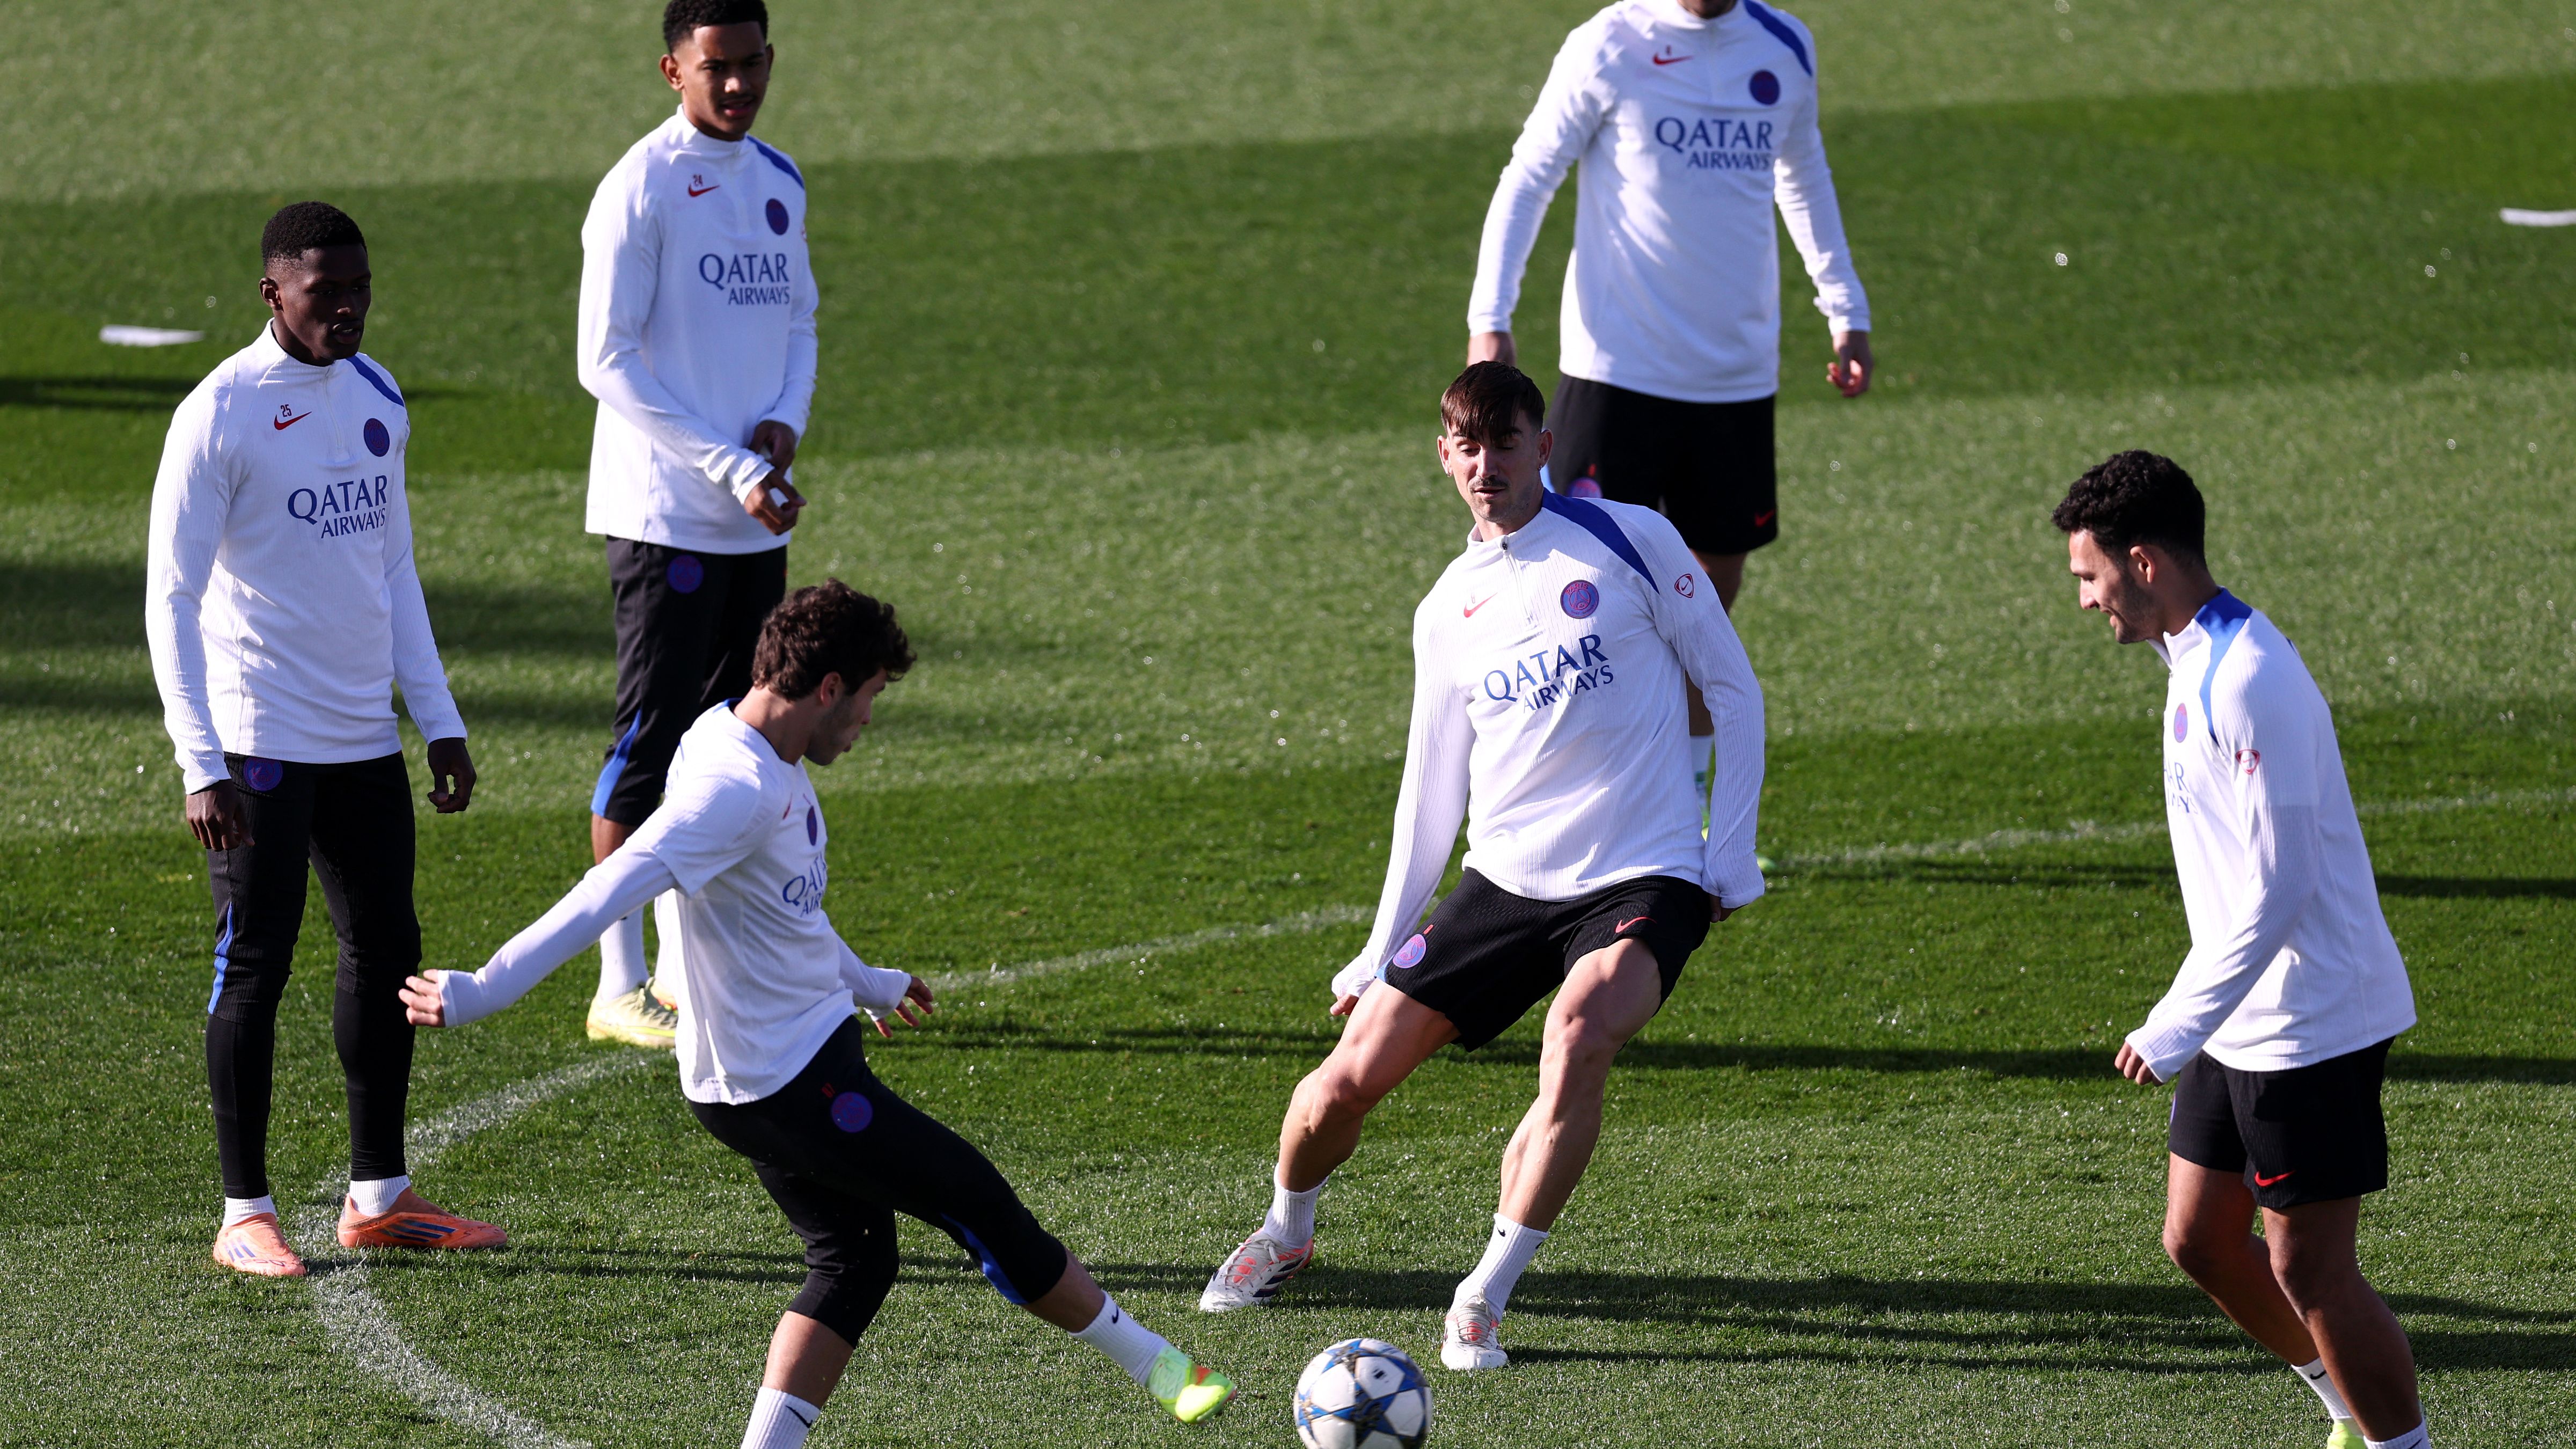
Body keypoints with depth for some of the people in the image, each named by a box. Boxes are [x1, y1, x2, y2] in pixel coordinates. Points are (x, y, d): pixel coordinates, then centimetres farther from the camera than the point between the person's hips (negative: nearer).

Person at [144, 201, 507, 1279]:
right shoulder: (220, 416, -11)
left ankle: (378, 1198, 20)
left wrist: (440, 722, 15)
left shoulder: (376, 400, 10)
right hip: (260, 745, -7)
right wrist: (202, 765, -18)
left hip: (364, 739, 7)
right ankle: (245, 1216, 4)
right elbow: (171, 598, -12)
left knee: (386, 951, 11)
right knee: (254, 965, -2)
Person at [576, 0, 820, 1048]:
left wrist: (785, 421, -1)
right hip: (664, 515, -7)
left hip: (758, 521, 7)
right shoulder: (641, 187, -12)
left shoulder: (778, 183, 11)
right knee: (652, 738, -6)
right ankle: (619, 989, -3)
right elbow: (607, 361, -15)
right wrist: (731, 469, -17)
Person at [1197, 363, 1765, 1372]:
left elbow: (1734, 692, 2)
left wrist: (1731, 862, -3)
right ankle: (1284, 1233, 31)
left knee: (1579, 1034, -34)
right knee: (1350, 1076, -3)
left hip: (1642, 881, -4)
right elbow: (1434, 786, 17)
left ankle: (1486, 1299, -22)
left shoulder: (1629, 542, -3)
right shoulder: (1449, 611, 10)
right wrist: (1382, 949, 17)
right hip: (1505, 882, 4)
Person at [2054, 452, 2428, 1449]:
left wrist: (2176, 1028, -23)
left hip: (2310, 1022, -10)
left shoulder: (2248, 681, -22)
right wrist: (2188, 1019, 22)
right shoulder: (2197, 663, 10)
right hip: (2244, 1021, 10)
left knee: (2309, 1270, -4)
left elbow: (2277, 887, -25)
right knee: (2200, 1242, 14)